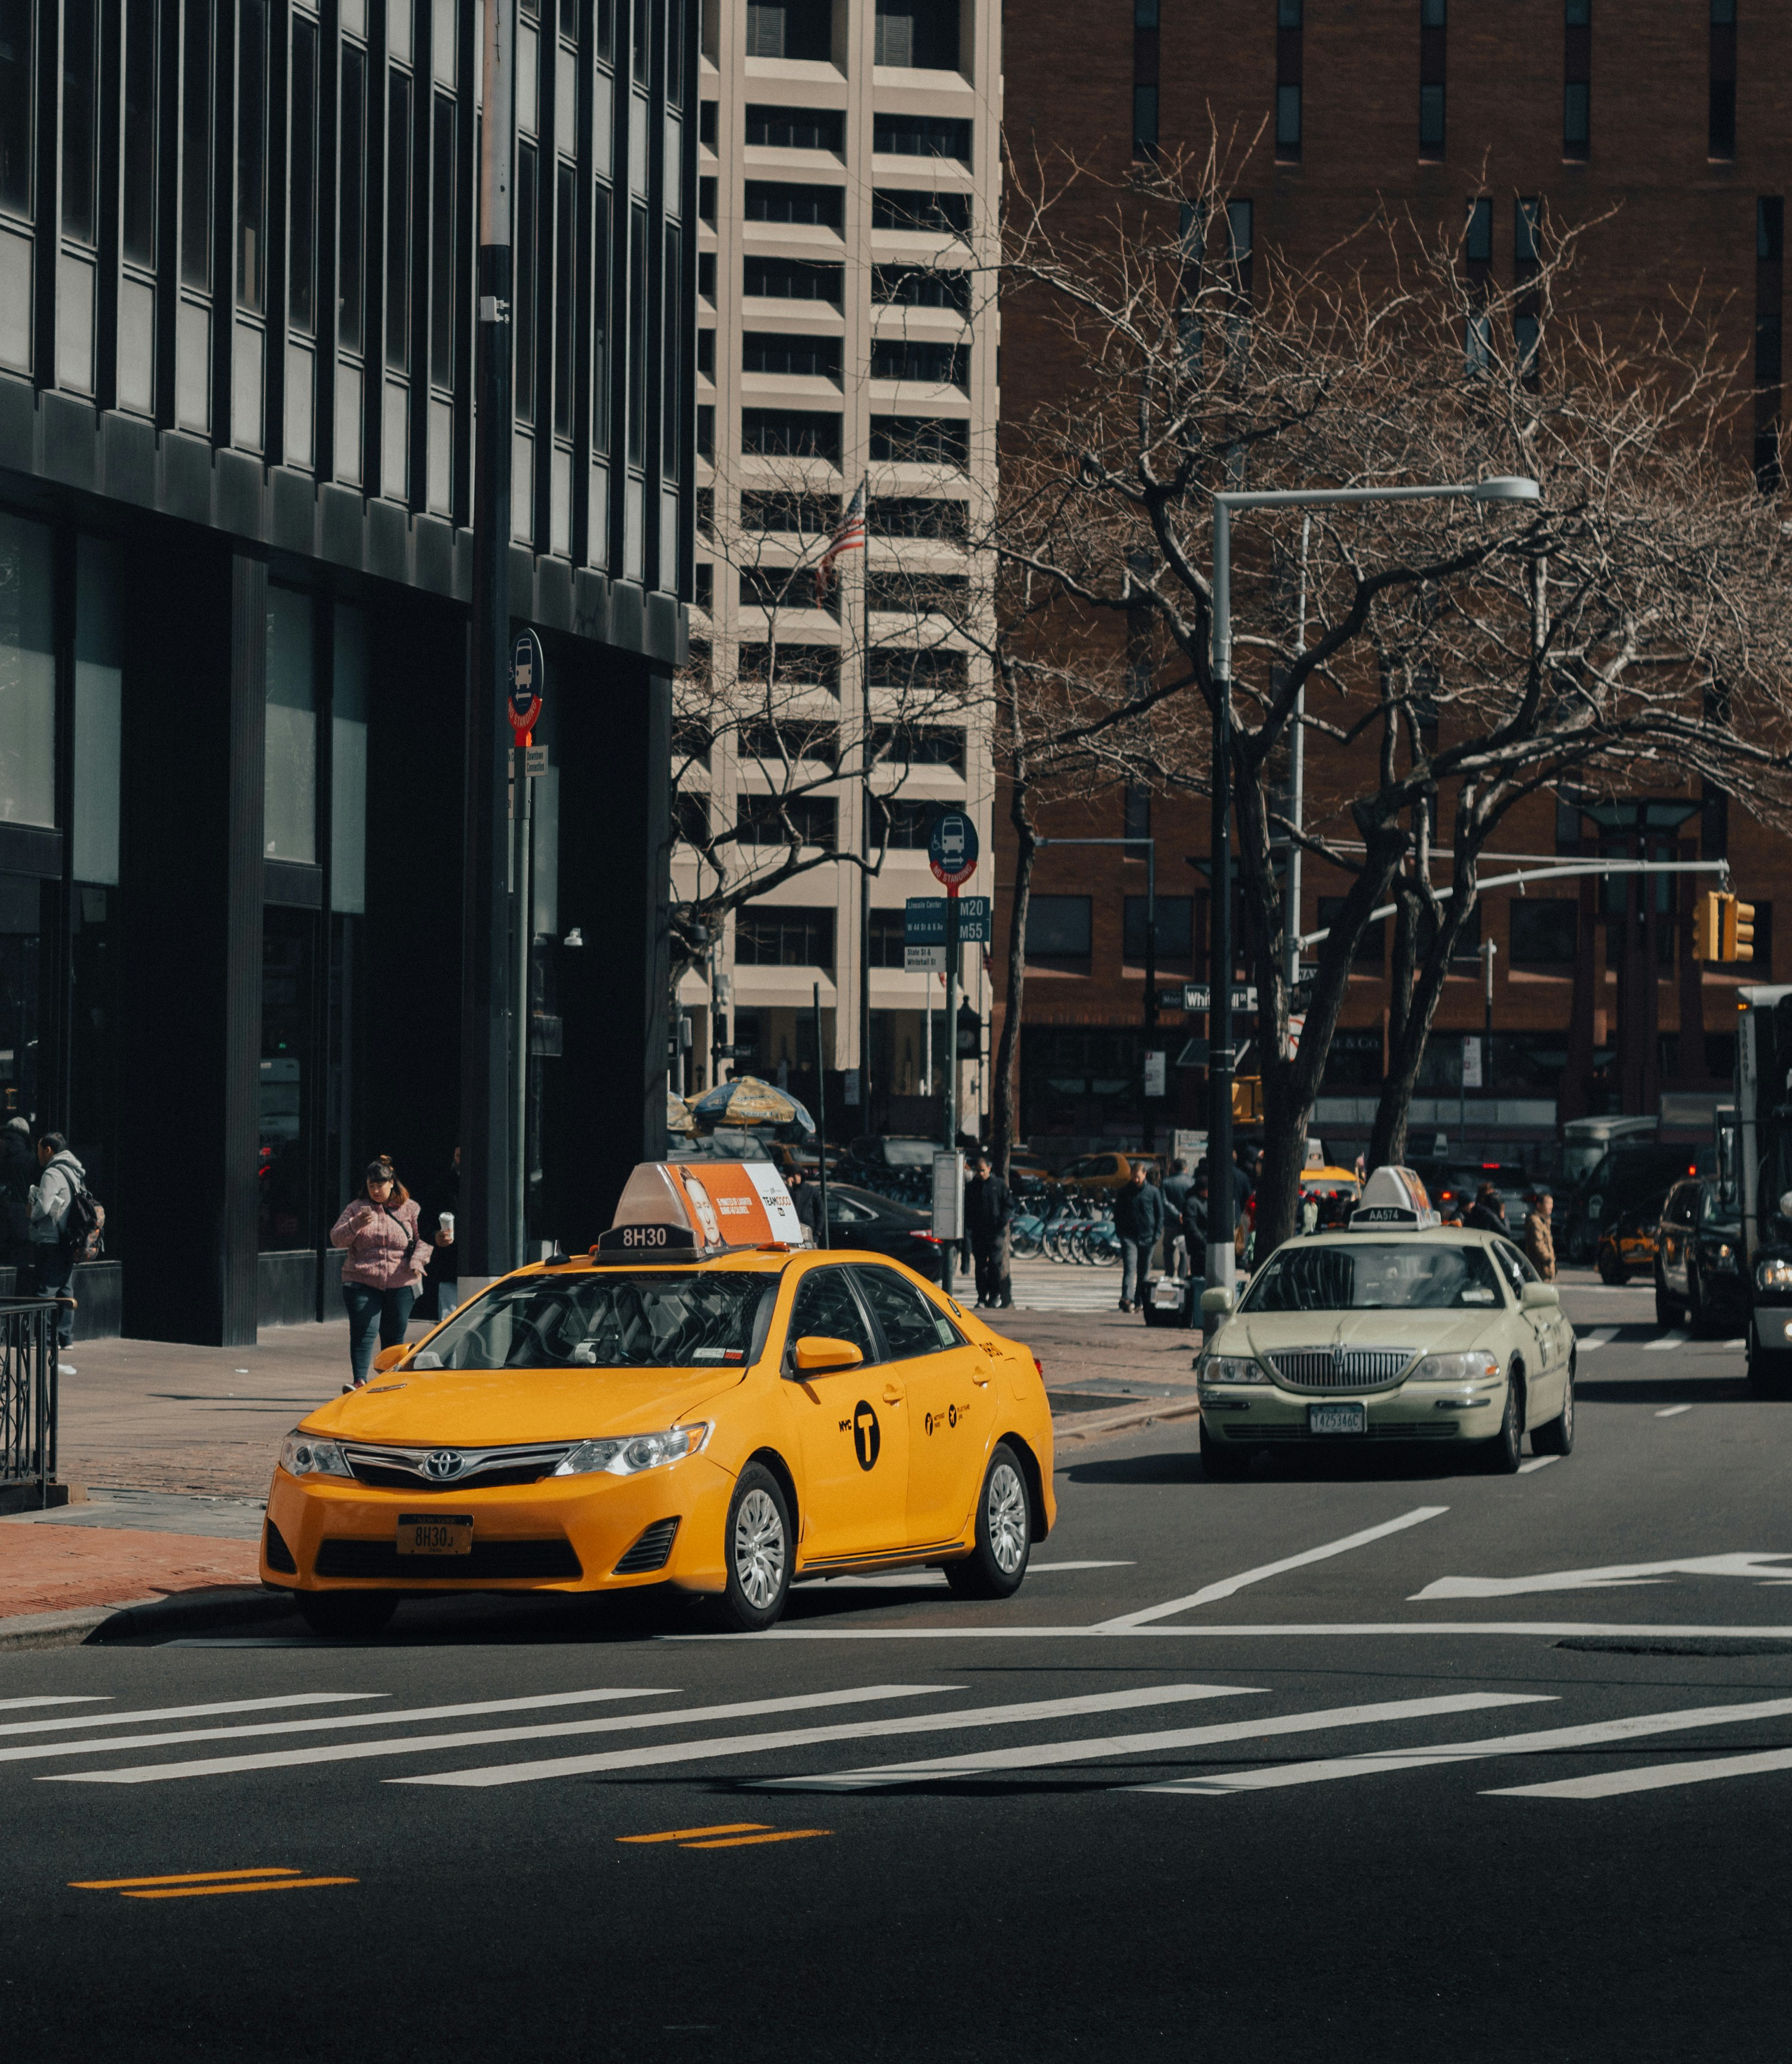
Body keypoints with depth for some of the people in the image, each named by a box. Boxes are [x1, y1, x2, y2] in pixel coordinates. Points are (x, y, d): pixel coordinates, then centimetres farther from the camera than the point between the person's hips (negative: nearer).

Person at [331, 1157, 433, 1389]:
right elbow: (336, 1238, 3)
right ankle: (360, 1382, -24)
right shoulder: (357, 1208, 8)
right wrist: (356, 1225, -16)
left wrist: (416, 1262, -12)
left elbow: (424, 1239, 7)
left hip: (400, 1284, 1)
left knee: (394, 1337, 6)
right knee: (363, 1333, -15)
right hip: (362, 1284, -1)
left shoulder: (410, 1209, 6)